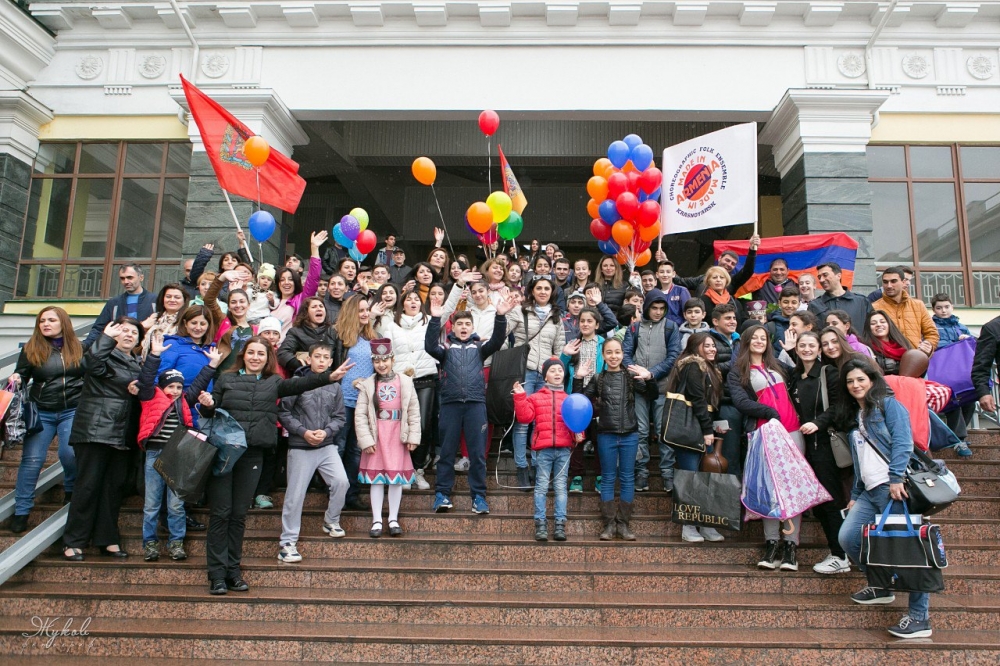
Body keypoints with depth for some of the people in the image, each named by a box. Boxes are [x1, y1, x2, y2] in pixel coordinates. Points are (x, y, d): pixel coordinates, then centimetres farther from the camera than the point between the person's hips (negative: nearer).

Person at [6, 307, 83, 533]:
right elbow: (21, 377, 10)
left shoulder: (79, 348, 5)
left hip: (73, 411, -1)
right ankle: (21, 510, 8)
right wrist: (16, 379, -13)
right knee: (32, 459, -3)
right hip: (41, 412, 1)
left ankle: (71, 490, 17)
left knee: (70, 454, -13)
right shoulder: (30, 349, 4)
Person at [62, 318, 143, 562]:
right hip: (95, 431, -6)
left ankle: (107, 540, 16)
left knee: (114, 487, 9)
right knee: (88, 485, -4)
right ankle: (73, 541, 6)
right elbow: (92, 362, -26)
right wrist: (106, 337, -17)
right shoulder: (106, 357, -2)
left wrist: (139, 391, 3)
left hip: (122, 436, 6)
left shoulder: (137, 364, 18)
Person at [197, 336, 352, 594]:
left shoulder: (274, 382, 10)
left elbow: (300, 384, -7)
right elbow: (211, 413, 13)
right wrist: (207, 405, -10)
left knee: (239, 514, 8)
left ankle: (233, 570, 18)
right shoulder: (226, 379, 9)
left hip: (252, 455, 1)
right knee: (220, 513, 0)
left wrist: (329, 377, -21)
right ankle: (217, 574, 7)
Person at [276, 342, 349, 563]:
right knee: (295, 495, 1)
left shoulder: (334, 386, 4)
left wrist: (326, 431, -10)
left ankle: (331, 521, 16)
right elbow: (283, 413, -5)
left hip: (327, 446, 3)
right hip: (300, 447, -3)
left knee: (341, 482, -11)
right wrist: (303, 431, -13)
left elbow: (339, 417, 8)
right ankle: (287, 542, 14)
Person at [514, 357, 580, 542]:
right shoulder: (535, 397, 9)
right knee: (541, 486, 0)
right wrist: (520, 397, -7)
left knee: (561, 487, 4)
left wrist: (578, 434, -5)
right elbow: (525, 417, -1)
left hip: (563, 449, 2)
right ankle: (540, 524, 5)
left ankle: (560, 524, 6)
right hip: (543, 448, -1)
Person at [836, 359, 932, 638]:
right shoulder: (854, 418, 23)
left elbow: (903, 442, -12)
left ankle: (920, 618, -3)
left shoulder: (888, 405, 1)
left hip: (895, 488, -8)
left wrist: (896, 478, -23)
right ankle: (881, 587, 19)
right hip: (870, 492, 8)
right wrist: (855, 495, 21)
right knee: (847, 537, -3)